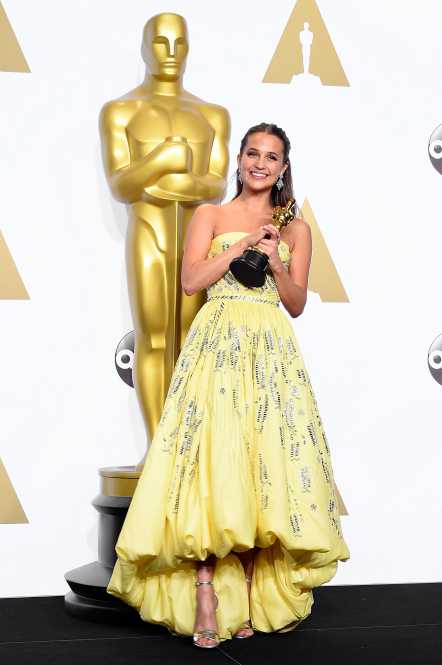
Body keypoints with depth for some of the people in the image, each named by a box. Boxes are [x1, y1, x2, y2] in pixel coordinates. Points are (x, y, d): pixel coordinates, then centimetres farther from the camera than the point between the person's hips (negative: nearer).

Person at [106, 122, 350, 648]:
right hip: (217, 345, -2)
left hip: (272, 350, 2)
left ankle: (251, 590, 1)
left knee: (264, 464, -4)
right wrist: (244, 243, -7)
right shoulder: (210, 215, 11)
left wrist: (276, 262, -4)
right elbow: (191, 280, -2)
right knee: (211, 460, -14)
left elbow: (297, 304, 12)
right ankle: (205, 590, -14)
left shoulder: (295, 228, 16)